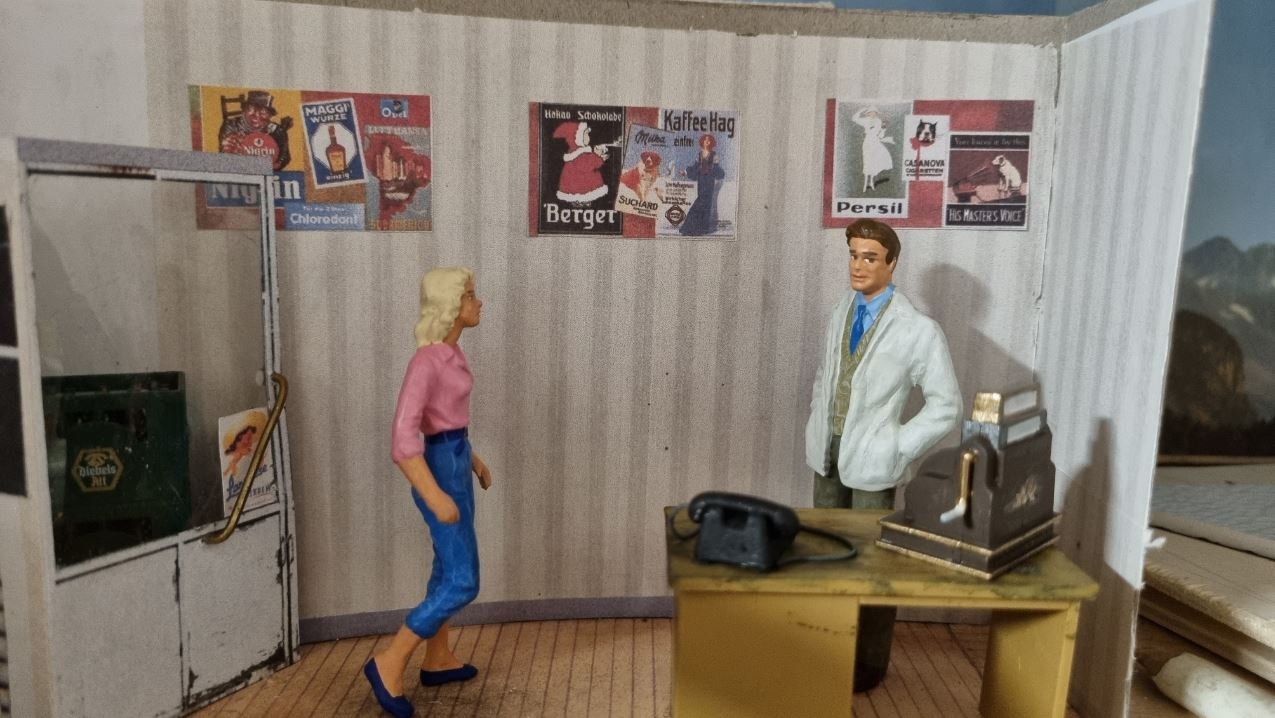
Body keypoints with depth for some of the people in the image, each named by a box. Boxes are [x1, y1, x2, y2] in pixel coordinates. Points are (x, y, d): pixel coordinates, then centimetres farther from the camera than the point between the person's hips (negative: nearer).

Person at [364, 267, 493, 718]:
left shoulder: (450, 351, 7)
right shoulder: (427, 359, -22)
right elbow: (404, 434, -28)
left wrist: (473, 459, 25)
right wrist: (435, 495, -33)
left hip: (455, 462, 9)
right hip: (441, 468, -9)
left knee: (449, 570, 19)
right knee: (462, 583, -5)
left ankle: (438, 660, 33)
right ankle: (388, 664, 7)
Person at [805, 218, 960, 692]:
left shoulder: (918, 330, -14)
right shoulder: (841, 313, 5)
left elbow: (946, 404, -10)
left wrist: (900, 448, -13)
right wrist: (816, 427, 8)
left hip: (870, 459, -6)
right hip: (827, 452, 6)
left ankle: (870, 662, 26)